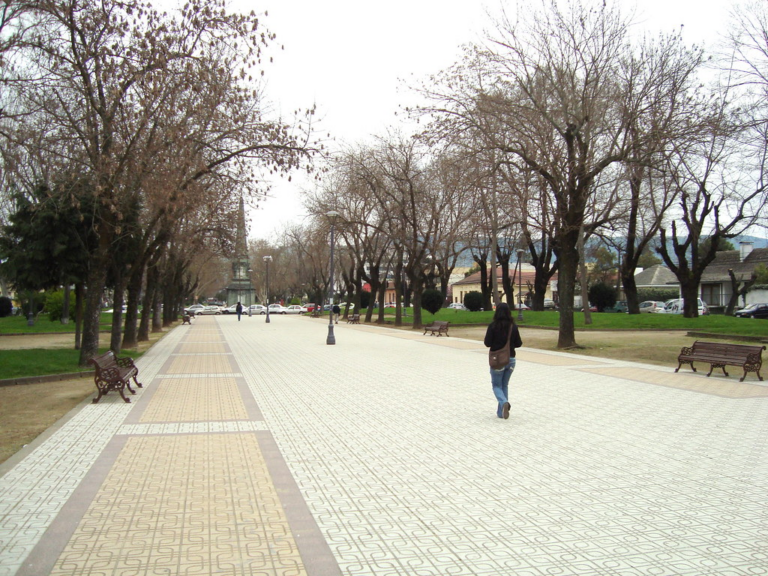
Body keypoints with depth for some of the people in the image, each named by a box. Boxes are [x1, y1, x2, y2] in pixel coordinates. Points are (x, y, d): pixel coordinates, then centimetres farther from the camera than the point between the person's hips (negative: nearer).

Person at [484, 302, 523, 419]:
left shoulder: (493, 326, -12)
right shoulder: (513, 326, -2)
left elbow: (487, 343, -11)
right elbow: (518, 344, 2)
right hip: (511, 359, 3)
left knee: (496, 385, 9)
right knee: (505, 385, 17)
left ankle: (504, 402, -20)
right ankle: (501, 412, 15)